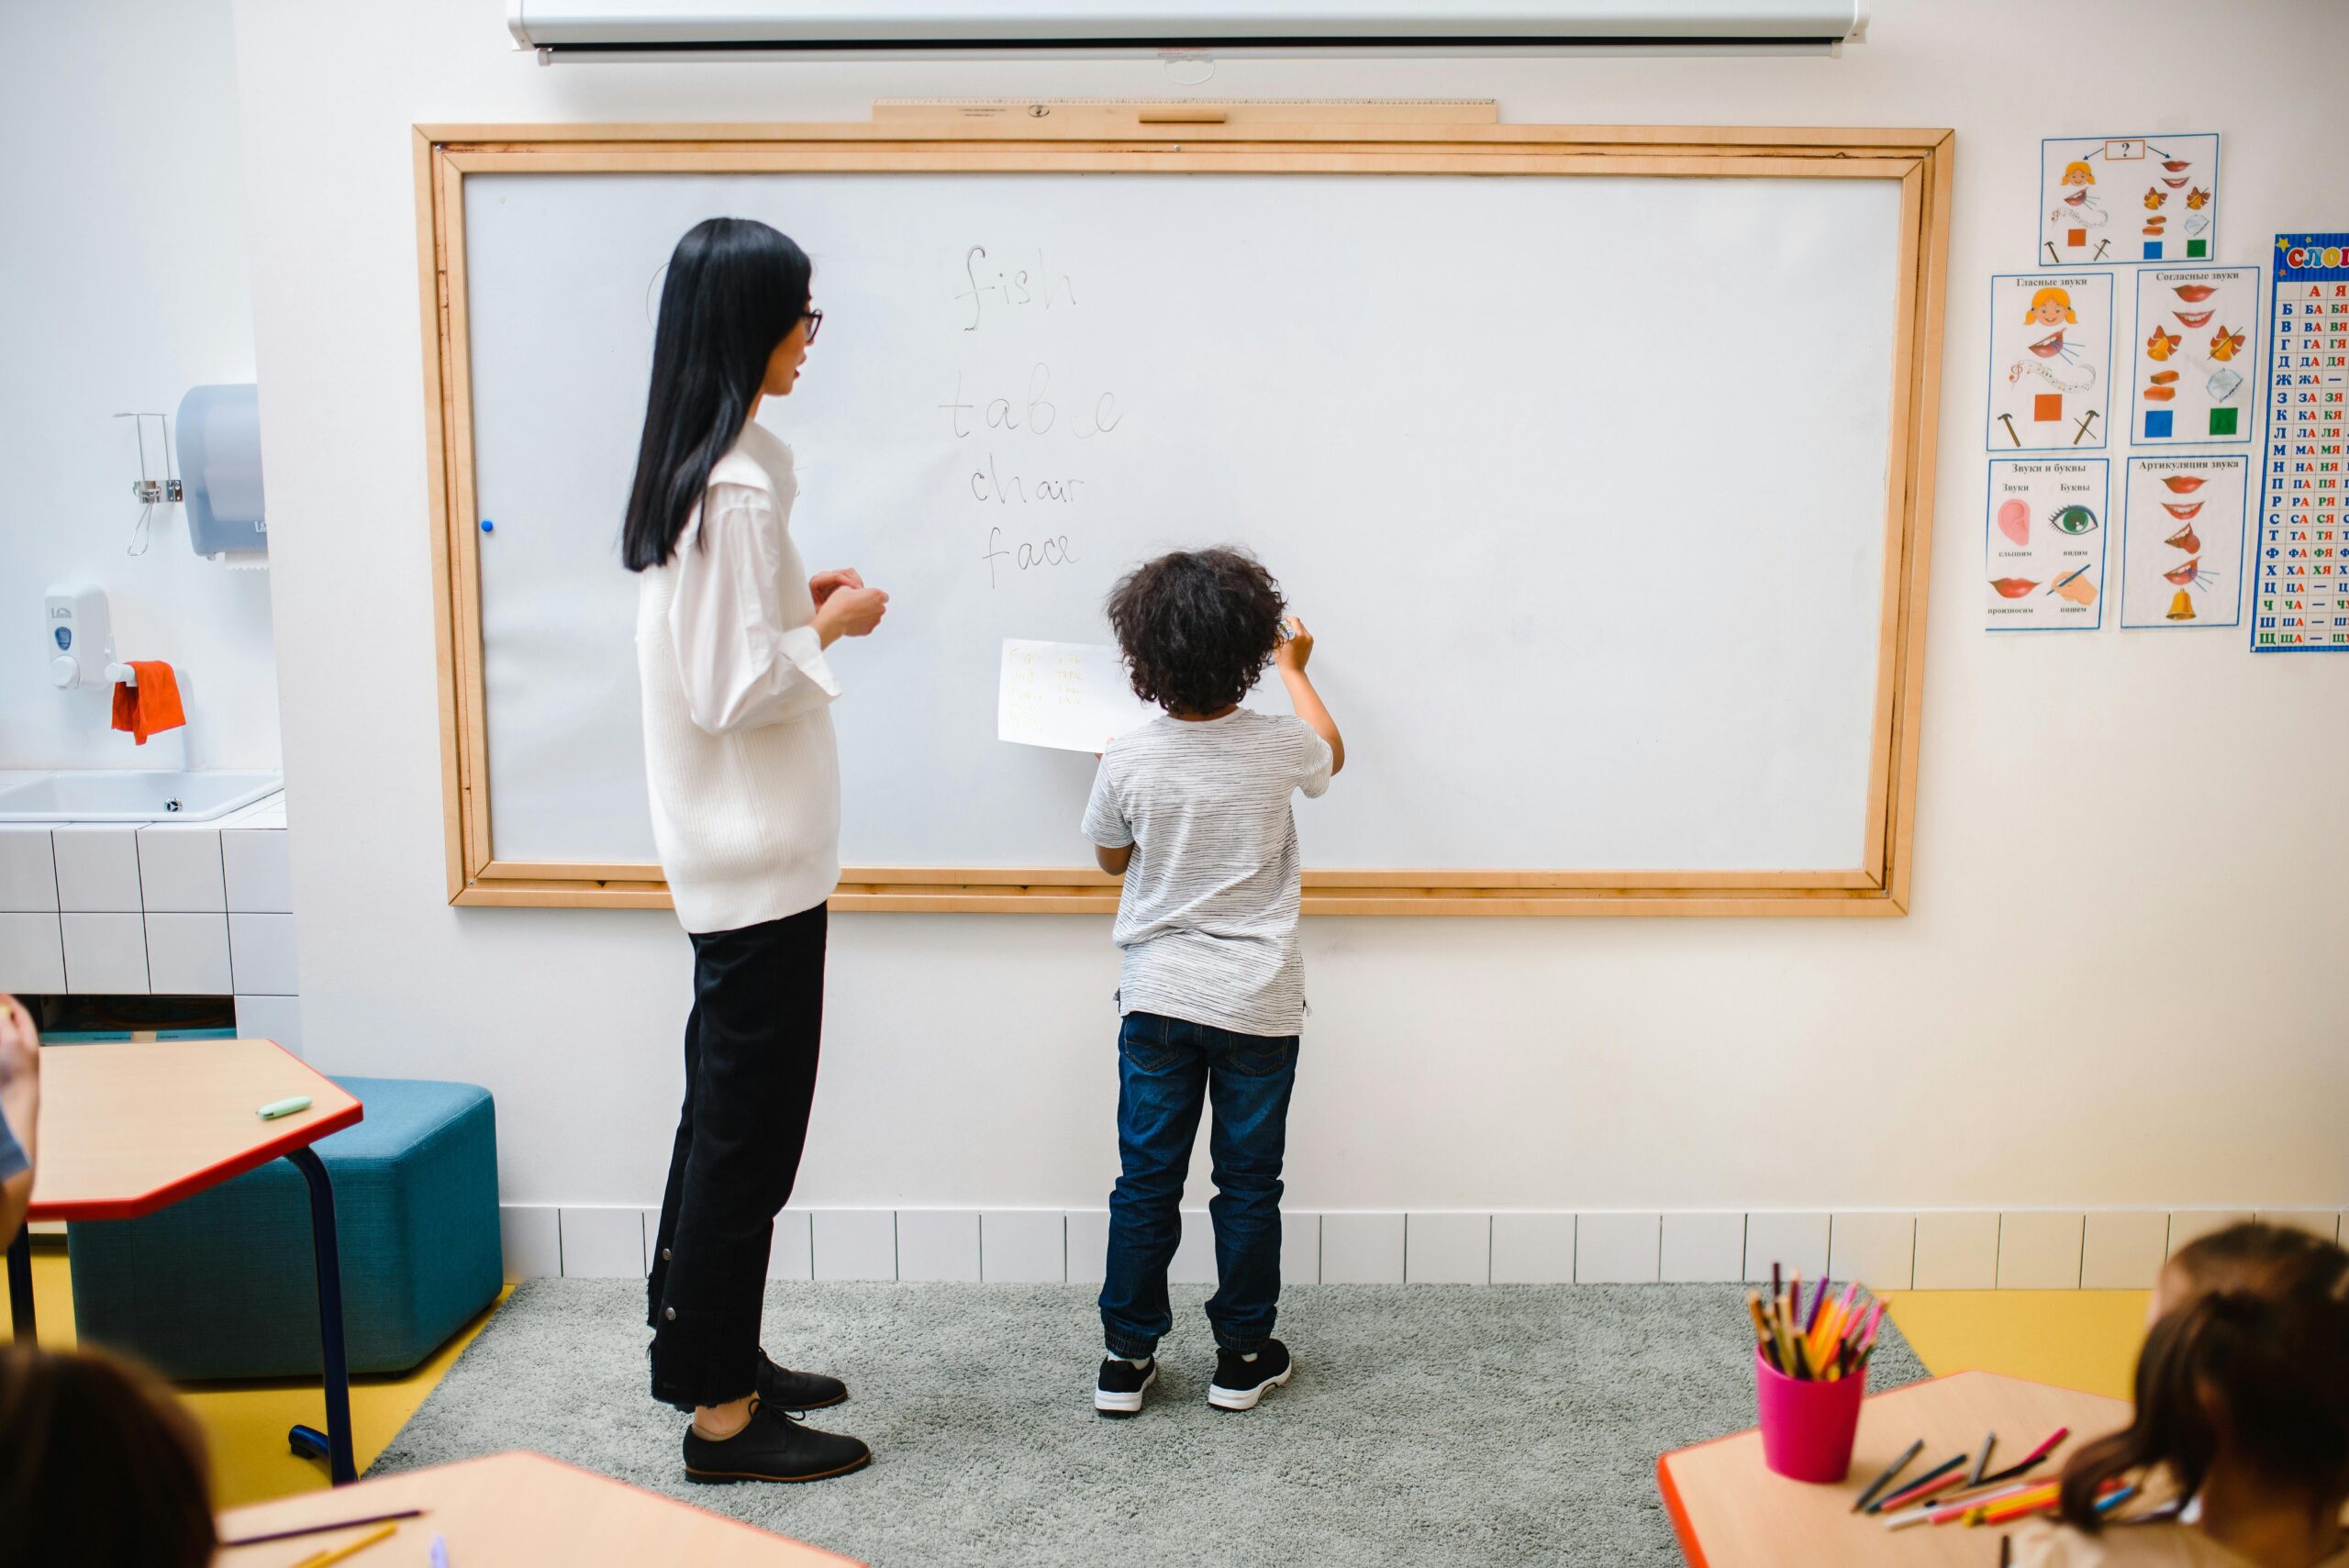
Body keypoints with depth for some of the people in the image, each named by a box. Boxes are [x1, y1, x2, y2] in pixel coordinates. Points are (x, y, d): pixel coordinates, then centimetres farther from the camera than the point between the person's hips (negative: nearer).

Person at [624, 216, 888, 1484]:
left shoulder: (691, 467, 10)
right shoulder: (740, 485, -21)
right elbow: (736, 689, -23)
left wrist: (793, 602, 11)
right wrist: (834, 625, -10)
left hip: (727, 847, 10)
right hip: (760, 853, -10)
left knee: (727, 1111, 19)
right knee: (750, 1127, 1)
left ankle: (702, 1350, 34)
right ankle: (722, 1412, 14)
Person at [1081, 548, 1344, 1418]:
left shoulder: (1128, 758, -11)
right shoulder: (1278, 748, -10)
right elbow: (1332, 752, 16)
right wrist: (1294, 670, 30)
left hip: (1159, 1000, 1)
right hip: (1258, 1005, 0)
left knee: (1146, 1180, 10)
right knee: (1249, 1183, 12)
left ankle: (1127, 1357, 19)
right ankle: (1242, 1354, 22)